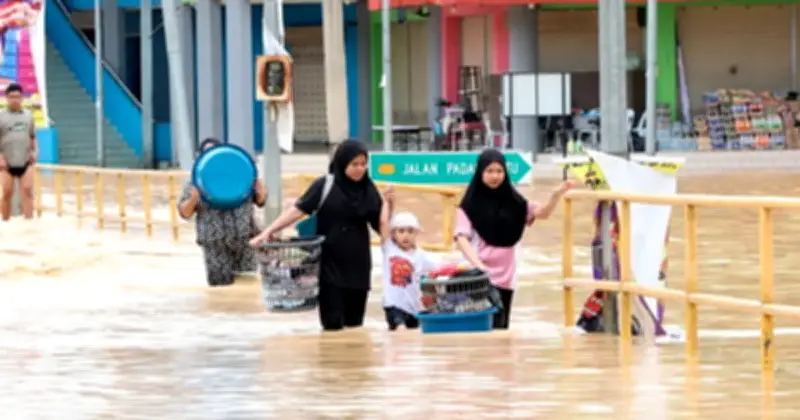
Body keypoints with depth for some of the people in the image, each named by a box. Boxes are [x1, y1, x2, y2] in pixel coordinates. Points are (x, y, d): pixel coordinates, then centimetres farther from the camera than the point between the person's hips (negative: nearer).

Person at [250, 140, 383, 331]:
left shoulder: (368, 189, 3)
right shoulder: (324, 186, -7)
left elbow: (380, 225, 5)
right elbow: (298, 209, -11)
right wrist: (268, 231, -19)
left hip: (357, 263, 3)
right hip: (330, 261, -3)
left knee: (354, 323, 6)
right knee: (332, 323, -5)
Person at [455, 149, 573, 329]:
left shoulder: (512, 201, 7)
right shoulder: (470, 204, -4)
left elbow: (543, 213, -2)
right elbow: (462, 239, -10)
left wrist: (556, 195, -22)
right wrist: (477, 264, -25)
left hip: (506, 276, 5)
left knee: (501, 328, 9)